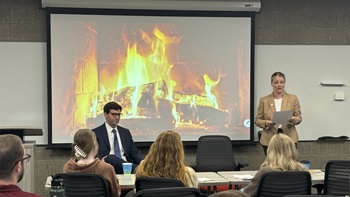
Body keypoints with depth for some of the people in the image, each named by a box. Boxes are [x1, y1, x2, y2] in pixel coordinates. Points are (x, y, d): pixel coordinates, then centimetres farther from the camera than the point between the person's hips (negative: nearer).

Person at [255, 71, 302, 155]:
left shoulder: (293, 99, 7)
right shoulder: (264, 100, 5)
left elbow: (299, 117, 8)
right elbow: (257, 120, 6)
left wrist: (294, 120, -15)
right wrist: (266, 123, -15)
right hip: (269, 141, 0)